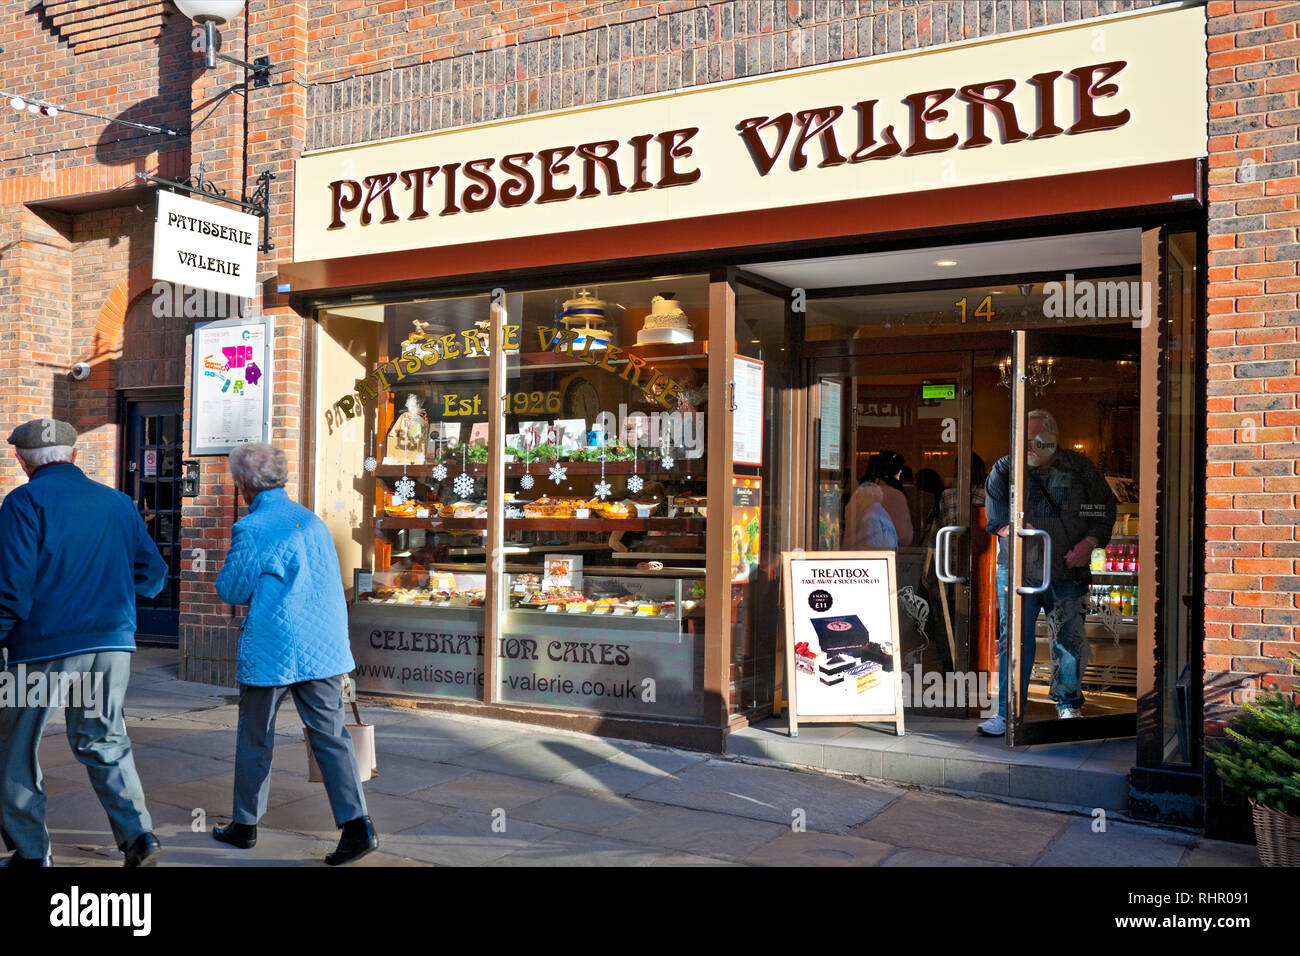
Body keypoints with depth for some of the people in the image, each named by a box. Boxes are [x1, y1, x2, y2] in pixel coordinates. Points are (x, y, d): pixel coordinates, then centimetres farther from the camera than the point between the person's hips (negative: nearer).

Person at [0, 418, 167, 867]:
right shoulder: (118, 502, 8)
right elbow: (153, 574, 11)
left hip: (43, 646, -4)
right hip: (112, 643, 4)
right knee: (105, 742, 14)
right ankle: (138, 835, 2)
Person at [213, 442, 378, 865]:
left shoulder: (250, 528, -11)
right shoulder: (313, 521, 8)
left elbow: (232, 591, -3)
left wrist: (226, 576, 17)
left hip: (270, 651, -4)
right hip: (323, 647, 5)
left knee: (255, 738, 12)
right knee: (331, 735, 4)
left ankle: (245, 825, 26)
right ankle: (356, 824, -5)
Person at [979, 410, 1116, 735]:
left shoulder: (1079, 468, 4)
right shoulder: (1003, 470, 4)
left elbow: (1104, 510, 9)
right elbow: (995, 518, 3)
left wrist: (1088, 543, -5)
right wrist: (1013, 529, -17)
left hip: (1067, 571, 1)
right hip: (1017, 570, -1)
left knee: (1069, 641, 8)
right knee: (1015, 641, -3)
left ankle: (1069, 703, 28)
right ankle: (1008, 712, 5)